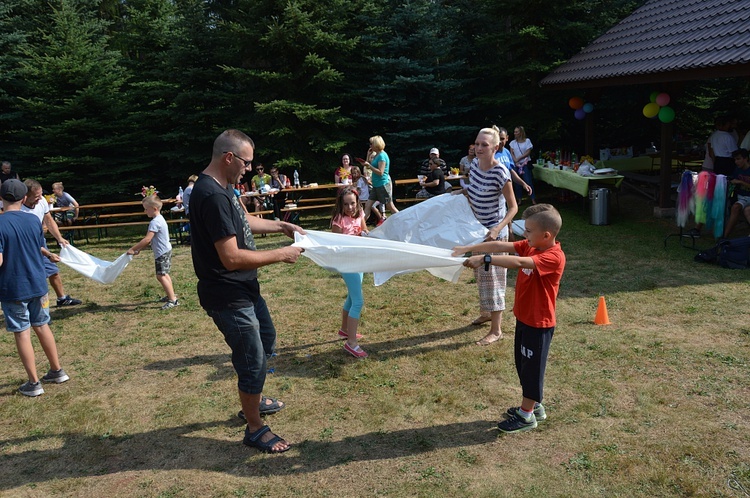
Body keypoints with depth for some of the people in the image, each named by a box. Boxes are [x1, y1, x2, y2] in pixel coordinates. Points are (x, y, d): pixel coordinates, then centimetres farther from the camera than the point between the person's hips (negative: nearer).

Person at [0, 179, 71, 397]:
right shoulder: (34, 220, -1)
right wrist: (50, 255, 35)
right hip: (37, 284, 5)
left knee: (22, 333, 4)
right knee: (42, 326, 18)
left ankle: (33, 383, 11)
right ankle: (57, 371, 27)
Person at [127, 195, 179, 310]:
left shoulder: (155, 222, -21)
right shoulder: (160, 219, 11)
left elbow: (147, 239, -25)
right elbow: (150, 239, 16)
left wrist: (133, 249, -18)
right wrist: (139, 249, 13)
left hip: (162, 253, -11)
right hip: (165, 251, 11)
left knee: (161, 276, -10)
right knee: (164, 274, 20)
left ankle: (173, 300, -10)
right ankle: (170, 295, 31)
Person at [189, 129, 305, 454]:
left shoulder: (223, 188, 5)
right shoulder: (212, 196, -27)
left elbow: (243, 221, 23)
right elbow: (232, 257, -30)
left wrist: (280, 226, 13)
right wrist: (280, 255, -20)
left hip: (244, 289, 11)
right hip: (229, 297, -11)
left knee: (266, 339, 27)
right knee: (253, 361, 3)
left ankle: (253, 400, 47)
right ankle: (255, 429, 23)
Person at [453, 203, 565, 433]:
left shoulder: (554, 257, -26)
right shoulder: (531, 246, 0)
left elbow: (519, 262, -40)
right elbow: (500, 245, -5)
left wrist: (484, 259, -42)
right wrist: (468, 248, -13)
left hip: (538, 324, -9)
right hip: (523, 318, 9)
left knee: (531, 368, 6)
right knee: (523, 365, 20)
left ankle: (526, 416, 22)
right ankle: (534, 406, 38)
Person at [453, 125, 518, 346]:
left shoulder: (500, 173, -23)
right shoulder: (475, 165, -1)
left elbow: (513, 207, -18)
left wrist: (497, 229, -30)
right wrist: (462, 191, -1)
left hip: (493, 232, -8)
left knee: (493, 278, 0)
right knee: (480, 275, 22)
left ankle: (496, 330, 11)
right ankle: (486, 312, 42)